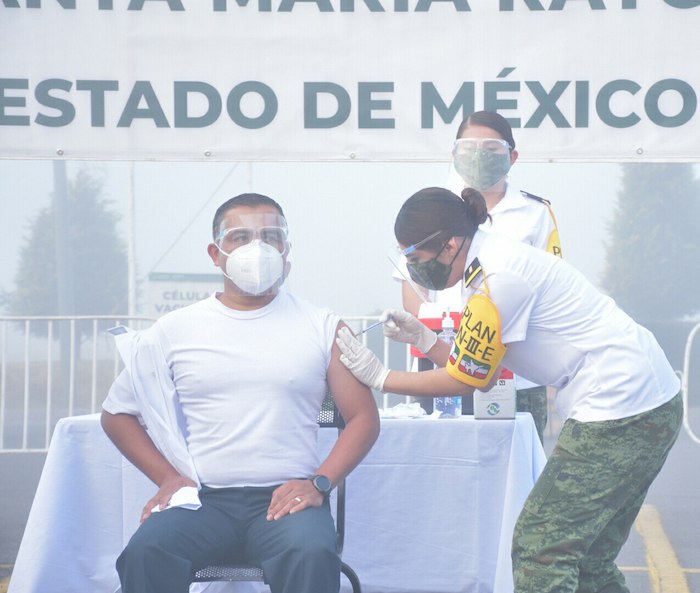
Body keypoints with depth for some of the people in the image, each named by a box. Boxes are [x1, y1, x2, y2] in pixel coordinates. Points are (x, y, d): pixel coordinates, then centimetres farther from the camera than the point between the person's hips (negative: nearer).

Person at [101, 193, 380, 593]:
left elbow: (364, 418, 7)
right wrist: (168, 477, 2)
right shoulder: (175, 330, 13)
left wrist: (319, 483, -8)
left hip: (285, 499, -1)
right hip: (201, 500, 1)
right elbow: (117, 413, 17)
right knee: (146, 552, -32)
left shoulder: (322, 328, 11)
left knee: (313, 554, -36)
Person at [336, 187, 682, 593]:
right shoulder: (495, 259, 11)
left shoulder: (499, 279, -19)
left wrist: (378, 377, -4)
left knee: (540, 548, -7)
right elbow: (482, 374, 14)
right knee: (587, 558, 13)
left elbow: (466, 380, -11)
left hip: (619, 412, -10)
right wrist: (424, 340, 6)